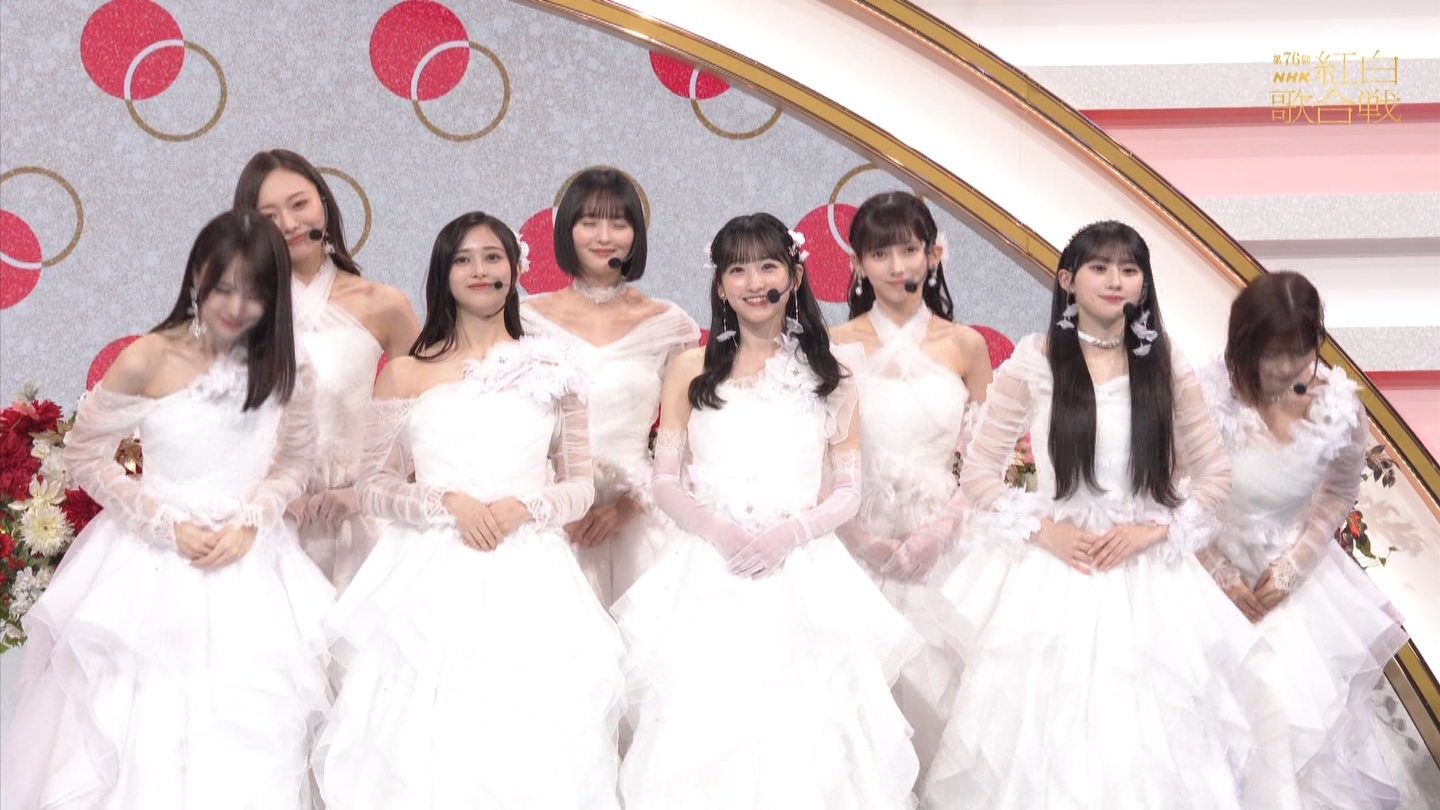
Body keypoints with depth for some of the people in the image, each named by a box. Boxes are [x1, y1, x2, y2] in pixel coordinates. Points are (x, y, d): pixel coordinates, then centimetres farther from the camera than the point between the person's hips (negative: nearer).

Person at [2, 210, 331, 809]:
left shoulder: (286, 371, -4)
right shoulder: (148, 360, -12)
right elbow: (85, 455, -4)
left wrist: (249, 522, -10)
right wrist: (168, 526, -11)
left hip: (249, 565, 2)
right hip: (155, 565, -2)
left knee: (247, 739, 6)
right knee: (142, 732, 3)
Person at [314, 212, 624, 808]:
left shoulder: (552, 371, 10)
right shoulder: (405, 374, 8)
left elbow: (581, 485, 11)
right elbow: (371, 487, 6)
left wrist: (527, 507, -9)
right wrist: (448, 503, -10)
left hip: (527, 584, 0)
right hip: (431, 582, 0)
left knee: (530, 747, -4)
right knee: (421, 749, -5)